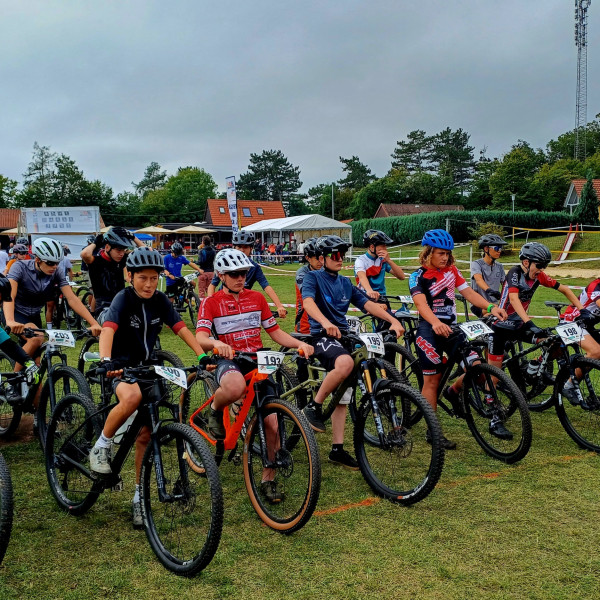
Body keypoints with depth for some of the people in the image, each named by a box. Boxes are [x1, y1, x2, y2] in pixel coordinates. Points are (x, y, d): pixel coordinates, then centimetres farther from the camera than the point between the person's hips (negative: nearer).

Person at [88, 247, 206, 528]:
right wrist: (106, 361, -48)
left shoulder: (159, 300, -2)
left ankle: (139, 496, 16)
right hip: (122, 367, -4)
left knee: (145, 436, 2)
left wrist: (203, 356, -22)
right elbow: (108, 329, -30)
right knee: (132, 397, -39)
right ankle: (101, 446, -14)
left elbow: (181, 328, -8)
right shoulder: (124, 298, -15)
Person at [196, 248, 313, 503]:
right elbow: (200, 337, -13)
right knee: (235, 387, -41)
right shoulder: (211, 303, 1)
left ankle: (268, 479, 12)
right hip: (228, 360, -3)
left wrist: (300, 343, -5)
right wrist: (216, 343, -36)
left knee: (272, 422, -8)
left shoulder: (257, 298, 11)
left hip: (256, 360, 3)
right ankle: (215, 410, -5)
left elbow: (275, 332, 13)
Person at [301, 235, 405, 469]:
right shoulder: (313, 277, -3)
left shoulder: (345, 283, 16)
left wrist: (393, 321, -8)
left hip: (343, 337, 7)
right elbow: (308, 301, -22)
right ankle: (314, 406, -19)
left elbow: (368, 304, 7)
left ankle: (337, 449, 14)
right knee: (345, 362, -38)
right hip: (321, 336, -7)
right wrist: (326, 323, -42)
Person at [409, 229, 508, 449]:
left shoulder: (451, 270, 8)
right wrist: (435, 323, -44)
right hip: (429, 331, -5)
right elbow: (421, 303, -25)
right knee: (432, 379, 0)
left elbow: (468, 292, 4)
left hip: (452, 328, 5)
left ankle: (453, 391, 25)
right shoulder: (418, 276, -9)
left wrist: (491, 307, -13)